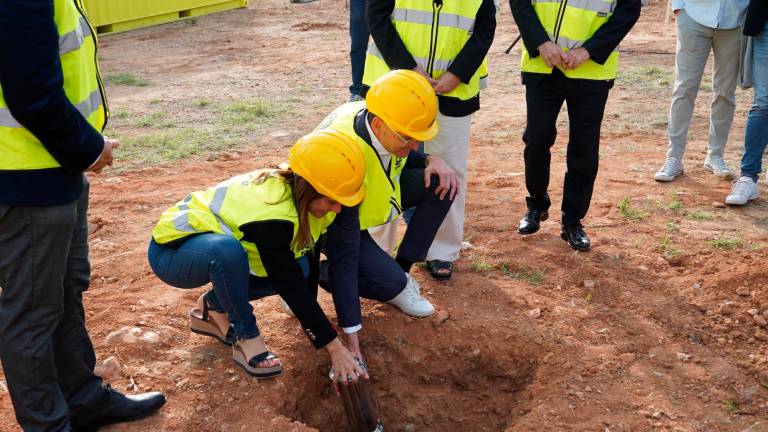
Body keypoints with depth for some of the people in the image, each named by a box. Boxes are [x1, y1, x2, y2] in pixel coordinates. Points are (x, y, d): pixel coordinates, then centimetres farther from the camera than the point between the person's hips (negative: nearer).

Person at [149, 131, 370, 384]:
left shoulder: (295, 188, -12)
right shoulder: (272, 213, -35)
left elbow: (310, 259, -2)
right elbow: (291, 287, -31)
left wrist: (310, 323, -2)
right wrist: (334, 348, -26)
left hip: (211, 244, 8)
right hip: (172, 248, -8)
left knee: (298, 266, -10)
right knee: (228, 249, -40)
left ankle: (214, 307, 7)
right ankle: (246, 337, -17)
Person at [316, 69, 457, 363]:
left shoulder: (383, 120, -22)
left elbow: (401, 156, 6)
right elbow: (344, 254, -38)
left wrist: (431, 160, -19)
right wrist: (351, 339, -37)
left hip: (370, 196, 7)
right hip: (330, 221, -7)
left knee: (441, 184, -13)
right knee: (390, 282, -27)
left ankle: (402, 272, 0)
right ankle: (314, 272, 0)